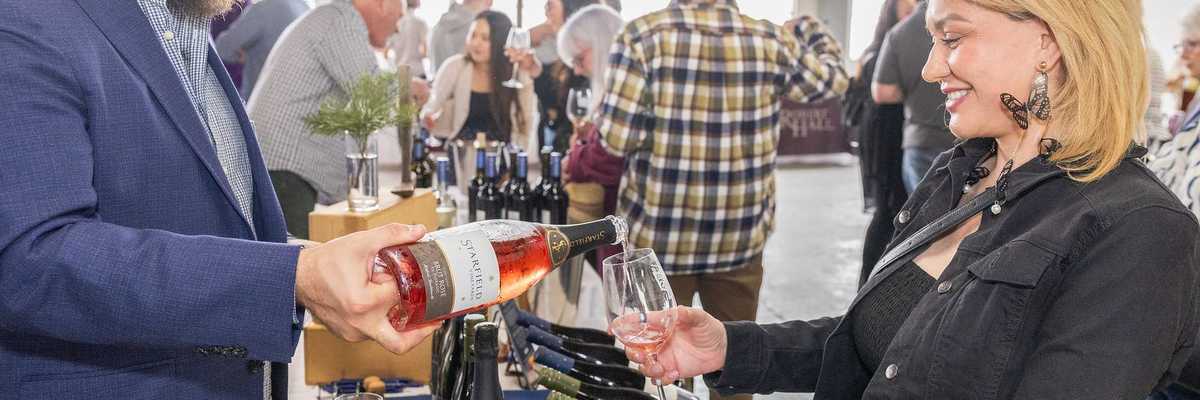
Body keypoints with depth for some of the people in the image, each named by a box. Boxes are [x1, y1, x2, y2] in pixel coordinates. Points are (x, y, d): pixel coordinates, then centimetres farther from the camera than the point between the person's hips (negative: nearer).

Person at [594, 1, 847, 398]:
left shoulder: (643, 35, -13)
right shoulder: (772, 41, -4)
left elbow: (617, 138, -15)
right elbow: (833, 78, 15)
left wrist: (604, 107, 7)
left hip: (659, 235, -2)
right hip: (740, 237, 2)